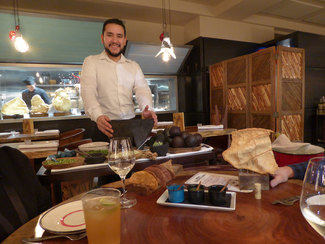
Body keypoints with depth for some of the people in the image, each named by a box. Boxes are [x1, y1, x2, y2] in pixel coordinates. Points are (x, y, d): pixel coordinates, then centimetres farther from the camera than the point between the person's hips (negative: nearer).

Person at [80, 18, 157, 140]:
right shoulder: (91, 61, 9)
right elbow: (88, 91, -6)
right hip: (104, 126, -2)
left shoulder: (134, 66, 19)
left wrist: (147, 109, -19)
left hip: (130, 125, 3)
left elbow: (142, 89, 4)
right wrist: (98, 116, -26)